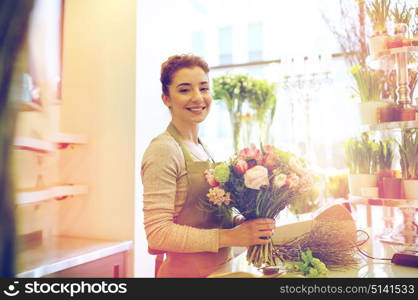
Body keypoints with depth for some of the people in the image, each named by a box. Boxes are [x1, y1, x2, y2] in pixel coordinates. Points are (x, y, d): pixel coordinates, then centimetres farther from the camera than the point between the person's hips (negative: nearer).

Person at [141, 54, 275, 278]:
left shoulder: (201, 147, 6)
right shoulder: (163, 150, -18)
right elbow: (157, 233, -23)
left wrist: (242, 222, -5)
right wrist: (231, 236, -23)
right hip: (186, 270, -7)